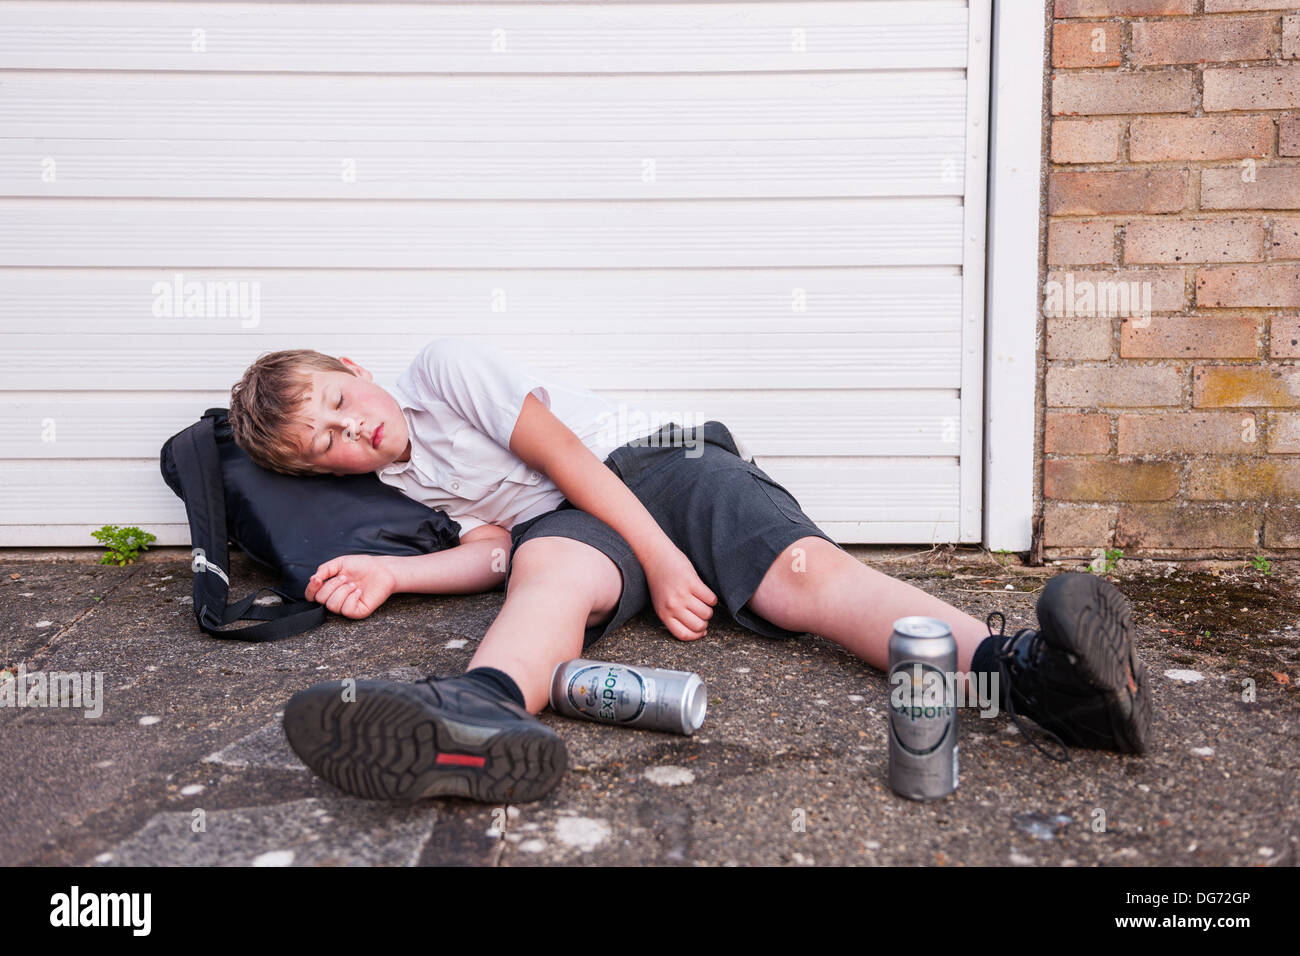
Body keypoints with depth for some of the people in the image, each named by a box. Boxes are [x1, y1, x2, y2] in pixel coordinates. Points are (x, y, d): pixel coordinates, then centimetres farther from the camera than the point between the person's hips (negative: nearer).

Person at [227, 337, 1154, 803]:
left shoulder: (441, 367, 4)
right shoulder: (396, 482, 20)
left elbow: (558, 451, -7)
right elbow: (501, 547, 10)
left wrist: (666, 558, -15)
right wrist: (391, 574, -4)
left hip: (652, 466, -2)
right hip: (566, 523, 2)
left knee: (803, 572, -30)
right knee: (548, 569, -36)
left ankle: (1022, 668, -52)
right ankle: (482, 714, -72)